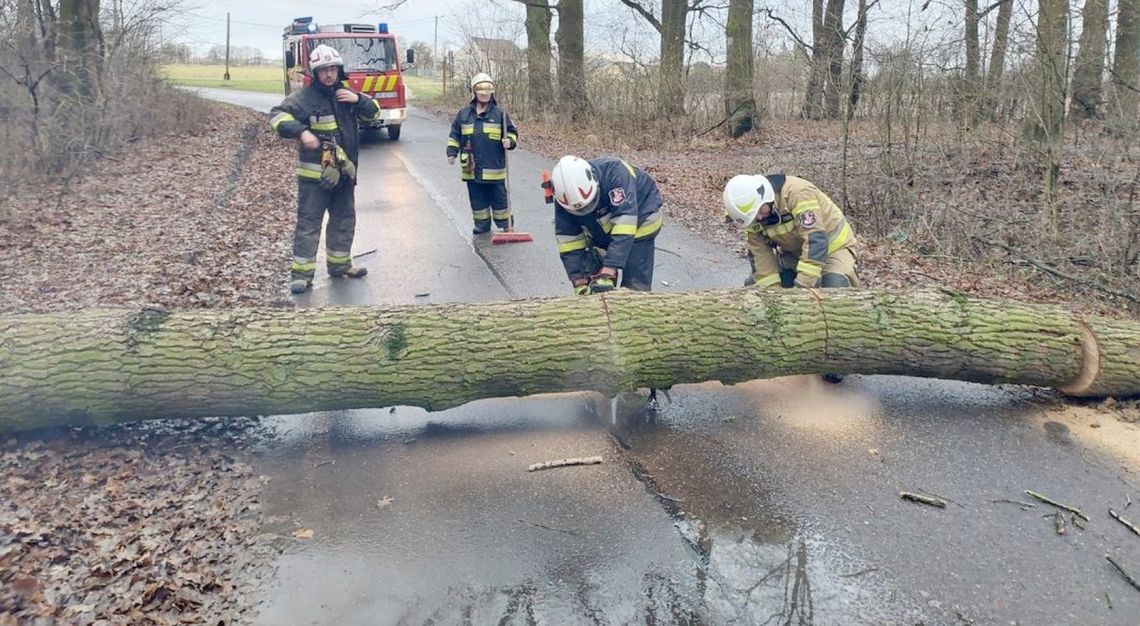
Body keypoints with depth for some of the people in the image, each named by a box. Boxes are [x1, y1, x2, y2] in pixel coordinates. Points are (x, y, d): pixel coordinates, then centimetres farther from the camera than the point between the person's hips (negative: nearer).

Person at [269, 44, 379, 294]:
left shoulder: (344, 93, 8)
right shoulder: (305, 96, -11)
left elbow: (373, 112, 13)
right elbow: (278, 115, -18)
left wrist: (358, 99, -7)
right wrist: (301, 132, -33)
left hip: (344, 171, 7)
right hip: (314, 173, -6)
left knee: (344, 219, 17)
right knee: (308, 223, -3)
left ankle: (340, 264, 33)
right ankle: (302, 273, 1)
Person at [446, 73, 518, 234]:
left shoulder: (499, 114, 0)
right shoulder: (464, 114, 6)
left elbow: (512, 132, 6)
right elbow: (454, 135, 12)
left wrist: (509, 141, -14)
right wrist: (452, 152, 4)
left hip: (494, 168, -2)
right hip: (472, 168, 2)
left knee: (499, 197, 4)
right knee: (477, 198, 10)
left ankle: (506, 225, 17)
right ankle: (482, 224, 22)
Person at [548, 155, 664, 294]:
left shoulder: (614, 173, -39)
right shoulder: (563, 199, -23)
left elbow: (624, 223, -44)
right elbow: (568, 239, -17)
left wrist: (608, 273, -48)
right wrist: (579, 282, -23)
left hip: (639, 222, -4)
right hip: (600, 231, 4)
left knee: (635, 288, -10)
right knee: (595, 287, -3)